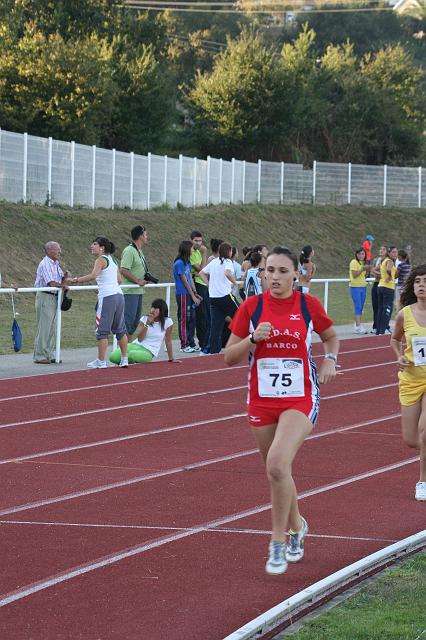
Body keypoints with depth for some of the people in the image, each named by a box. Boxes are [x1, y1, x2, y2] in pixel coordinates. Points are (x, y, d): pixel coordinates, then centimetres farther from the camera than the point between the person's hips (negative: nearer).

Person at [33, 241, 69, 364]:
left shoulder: (56, 264, 14)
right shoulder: (45, 265, -14)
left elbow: (61, 283, 13)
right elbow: (52, 283, -22)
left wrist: (65, 277, -4)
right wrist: (62, 285, -13)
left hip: (54, 298, 9)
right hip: (45, 297, -9)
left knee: (51, 328, 12)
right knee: (43, 328, -7)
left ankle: (49, 355, 18)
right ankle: (39, 356, -4)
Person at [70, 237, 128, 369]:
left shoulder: (101, 260, -6)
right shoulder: (112, 260, 18)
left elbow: (93, 275, -23)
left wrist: (76, 280, -19)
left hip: (107, 297, -8)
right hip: (118, 295, 8)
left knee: (102, 330, -3)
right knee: (120, 329, 15)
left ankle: (101, 361, -3)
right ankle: (124, 359, 17)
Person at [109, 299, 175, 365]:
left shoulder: (167, 322, -3)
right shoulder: (145, 319, 4)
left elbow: (168, 341, 5)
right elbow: (140, 338, -6)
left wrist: (171, 359, 7)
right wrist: (147, 323, -16)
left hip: (148, 352, -4)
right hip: (136, 345, 4)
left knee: (131, 354, -37)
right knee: (113, 357, -21)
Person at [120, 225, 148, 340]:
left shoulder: (139, 251, 17)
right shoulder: (129, 251, -15)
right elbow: (123, 270, -23)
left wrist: (146, 279, 10)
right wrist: (138, 281, -19)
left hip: (138, 291, 10)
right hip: (130, 291, -10)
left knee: (135, 321, 13)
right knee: (128, 319, -10)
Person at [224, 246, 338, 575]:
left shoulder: (308, 305, -3)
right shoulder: (252, 307, -1)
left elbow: (331, 337, 16)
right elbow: (229, 357, 1)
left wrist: (330, 359, -3)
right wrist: (253, 339, -16)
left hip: (300, 399, -3)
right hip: (262, 400, 3)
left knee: (277, 464, -23)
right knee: (277, 473, 13)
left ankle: (279, 542, -10)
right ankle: (297, 526, 41)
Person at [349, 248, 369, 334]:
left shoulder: (363, 263, 15)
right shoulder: (354, 262, -8)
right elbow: (354, 275, -16)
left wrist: (367, 270, 1)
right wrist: (362, 269, -23)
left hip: (363, 287, 8)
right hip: (355, 287, -8)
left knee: (360, 307, 7)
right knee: (358, 307, -11)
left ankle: (357, 326, 10)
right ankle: (358, 326, -13)